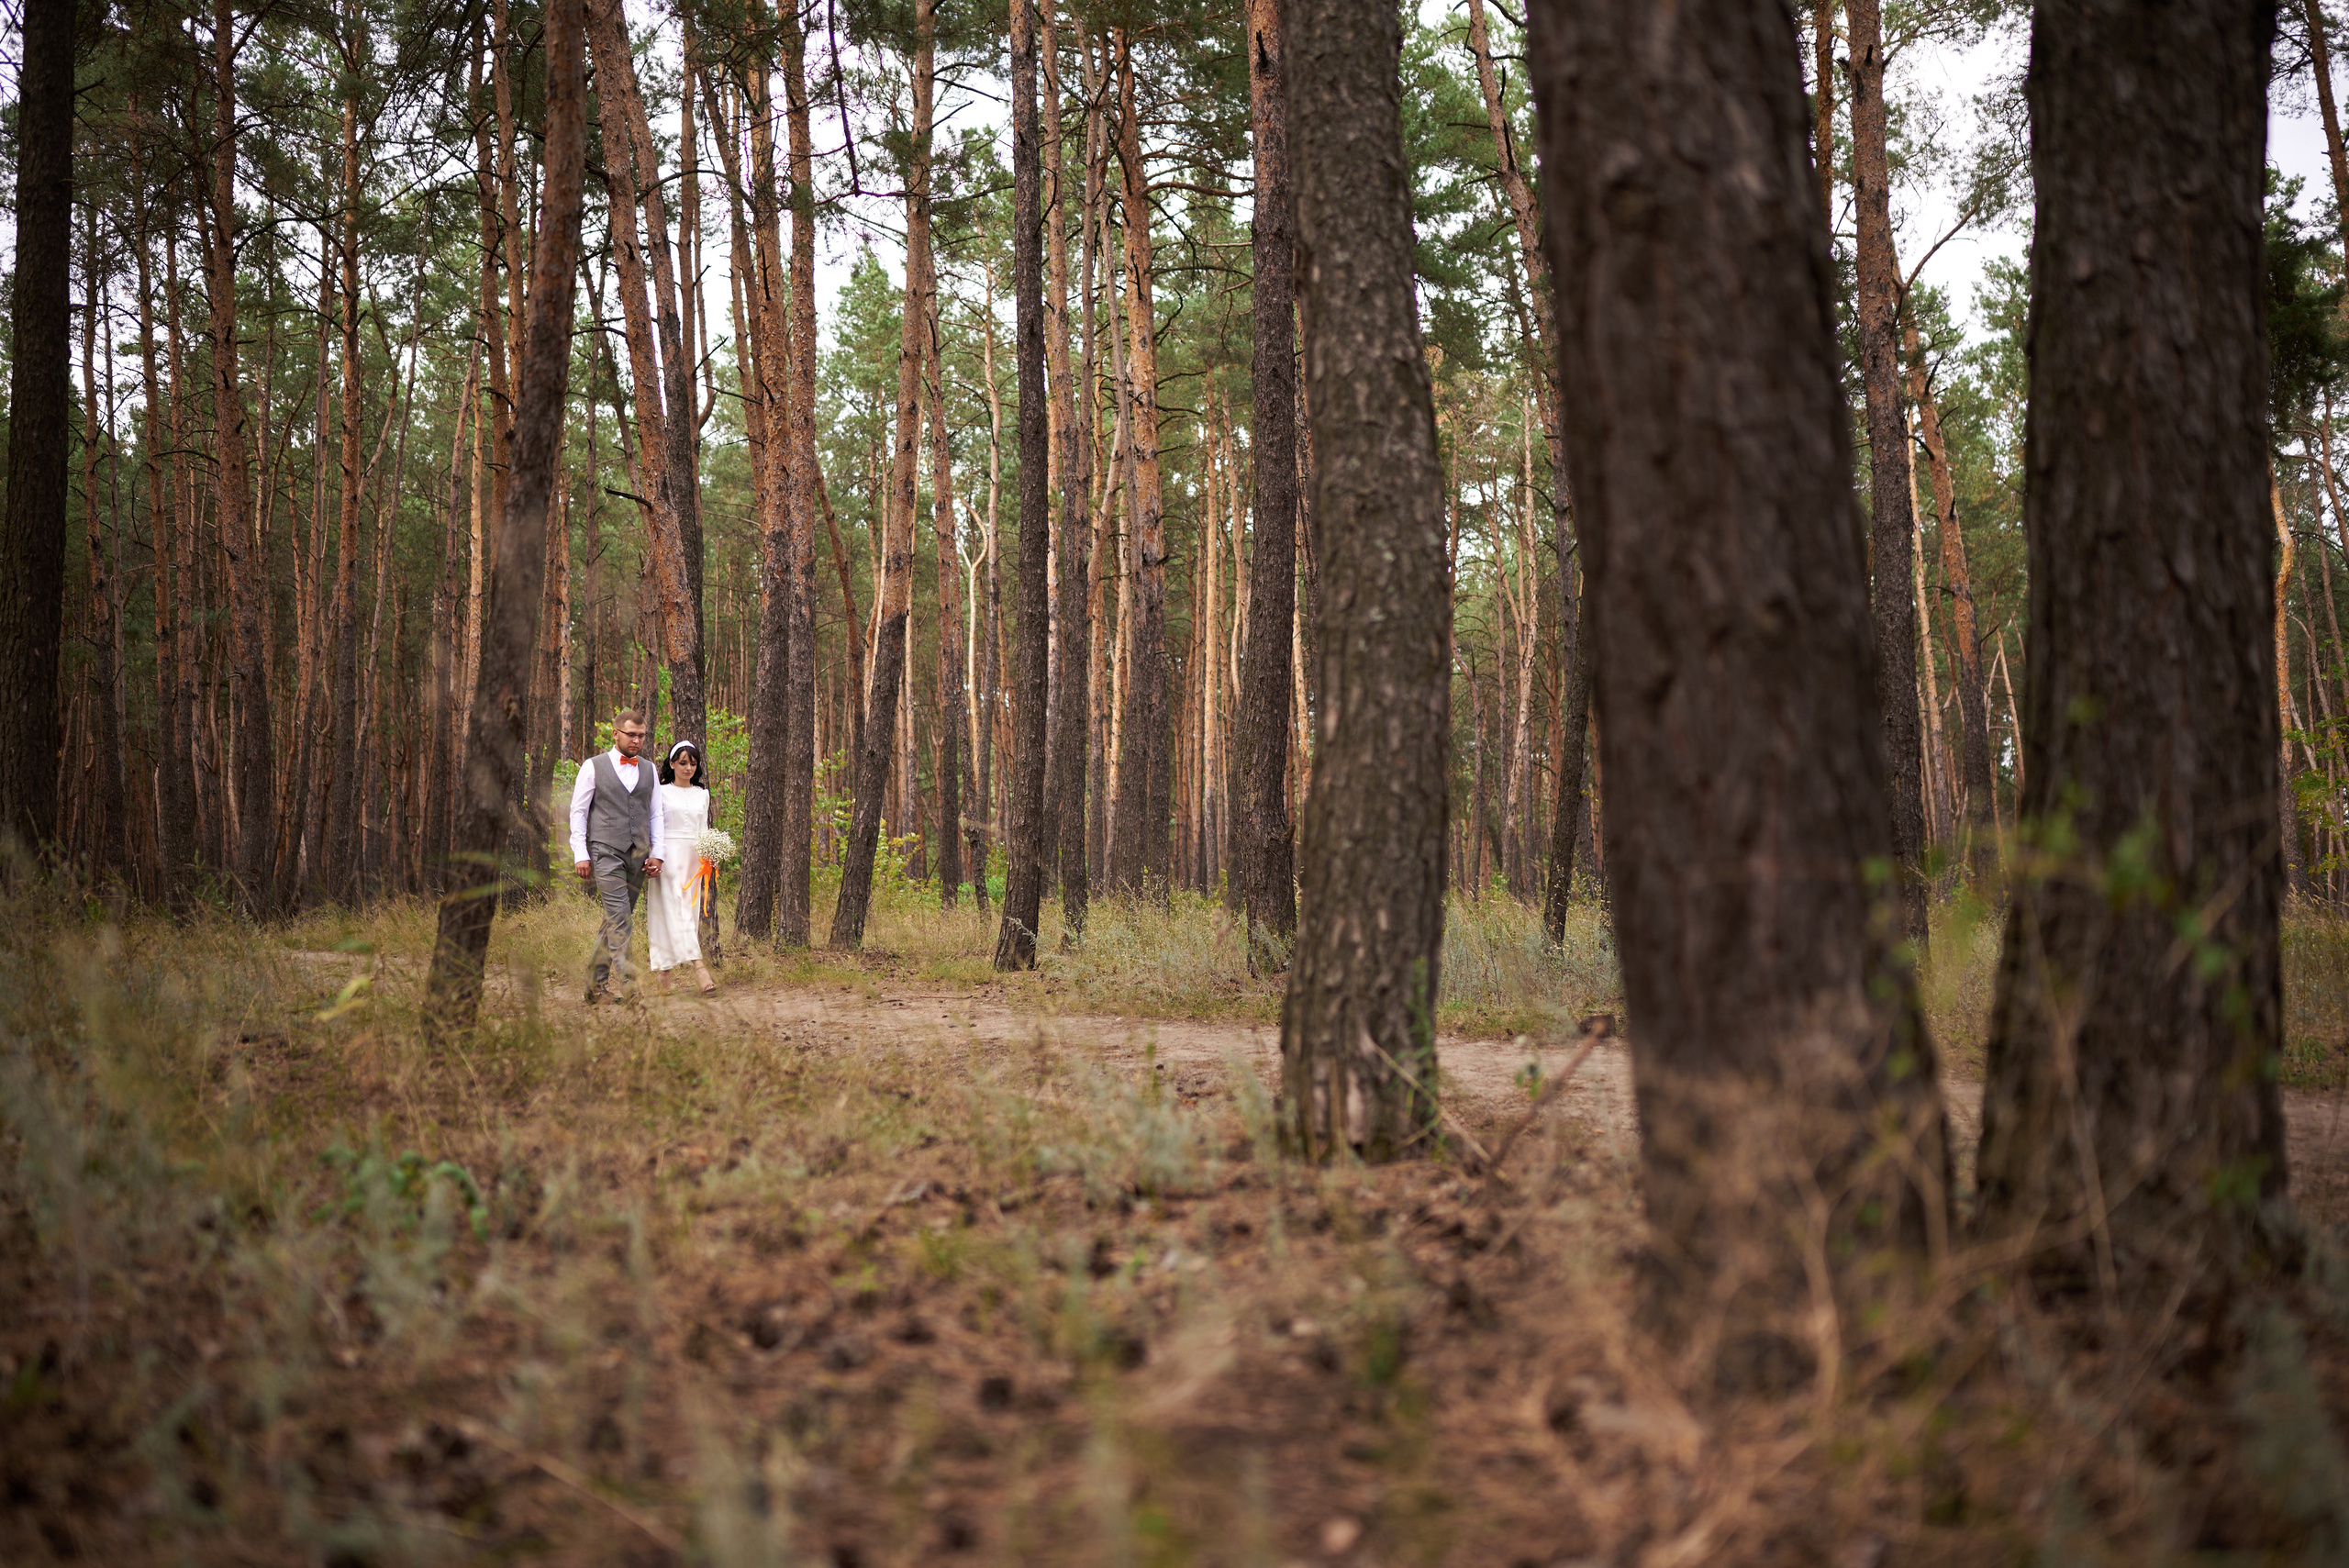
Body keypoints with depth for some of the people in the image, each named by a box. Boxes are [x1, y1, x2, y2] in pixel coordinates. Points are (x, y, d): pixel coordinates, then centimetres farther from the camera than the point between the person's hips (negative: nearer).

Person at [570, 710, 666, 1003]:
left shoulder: (649, 770, 16)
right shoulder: (594, 767, 4)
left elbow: (656, 815, 17)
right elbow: (578, 811, 3)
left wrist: (657, 854, 6)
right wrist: (581, 855, -5)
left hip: (638, 856, 5)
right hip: (605, 852, -5)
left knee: (616, 920, 7)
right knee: (620, 918, -15)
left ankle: (595, 983, 15)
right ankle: (627, 982, -19)